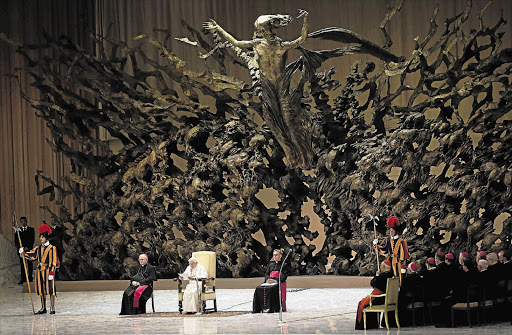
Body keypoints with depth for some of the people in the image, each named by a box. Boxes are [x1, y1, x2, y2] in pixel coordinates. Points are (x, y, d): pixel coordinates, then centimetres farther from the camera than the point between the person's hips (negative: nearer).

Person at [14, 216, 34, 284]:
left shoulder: (31, 229, 6)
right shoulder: (18, 230, 8)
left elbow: (32, 239, 0)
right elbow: (16, 241, 6)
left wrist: (27, 247, -11)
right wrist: (20, 248, -10)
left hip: (29, 248, -1)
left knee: (30, 264, 1)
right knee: (22, 264, 0)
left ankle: (30, 278, 7)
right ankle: (23, 278, 2)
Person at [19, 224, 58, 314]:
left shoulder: (52, 248, -5)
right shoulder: (38, 248, 13)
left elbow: (53, 262, -9)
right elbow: (31, 255, 7)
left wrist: (52, 273, -15)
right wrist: (23, 253, -10)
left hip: (48, 270, -6)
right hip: (40, 271, 6)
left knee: (50, 290, -4)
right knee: (41, 290, 11)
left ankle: (52, 309, 0)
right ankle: (43, 308, 19)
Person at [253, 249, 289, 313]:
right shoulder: (271, 264, 23)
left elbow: (285, 275, -4)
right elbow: (266, 274, 18)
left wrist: (275, 280, -17)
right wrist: (268, 279, -6)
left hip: (279, 282, -5)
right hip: (270, 282, 5)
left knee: (270, 289, -37)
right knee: (258, 289, -22)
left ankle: (271, 309, -38)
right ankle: (258, 308, -26)